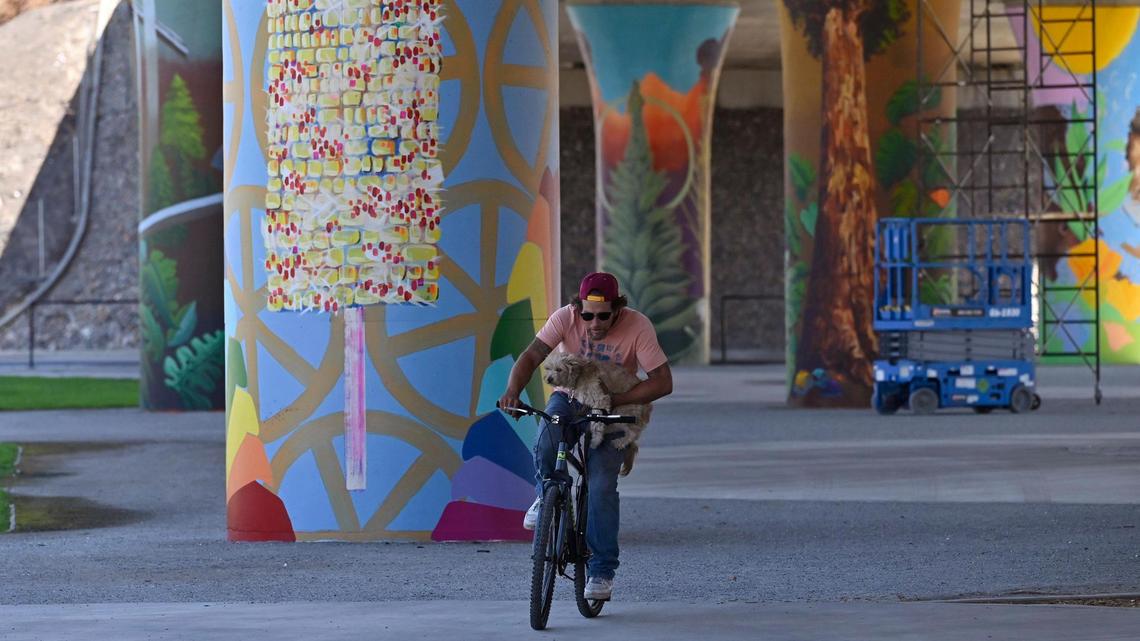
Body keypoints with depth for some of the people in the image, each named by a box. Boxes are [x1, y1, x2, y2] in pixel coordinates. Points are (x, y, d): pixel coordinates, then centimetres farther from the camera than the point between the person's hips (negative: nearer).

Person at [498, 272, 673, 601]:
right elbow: (532, 356, -26)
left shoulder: (637, 327, -24)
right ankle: (546, 498, -2)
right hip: (569, 397, 1)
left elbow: (663, 382, -26)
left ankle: (602, 571, -6)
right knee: (546, 443, -33)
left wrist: (614, 400, -36)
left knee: (602, 487, -16)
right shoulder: (566, 318, -21)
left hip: (613, 410, -1)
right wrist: (513, 391, -47)